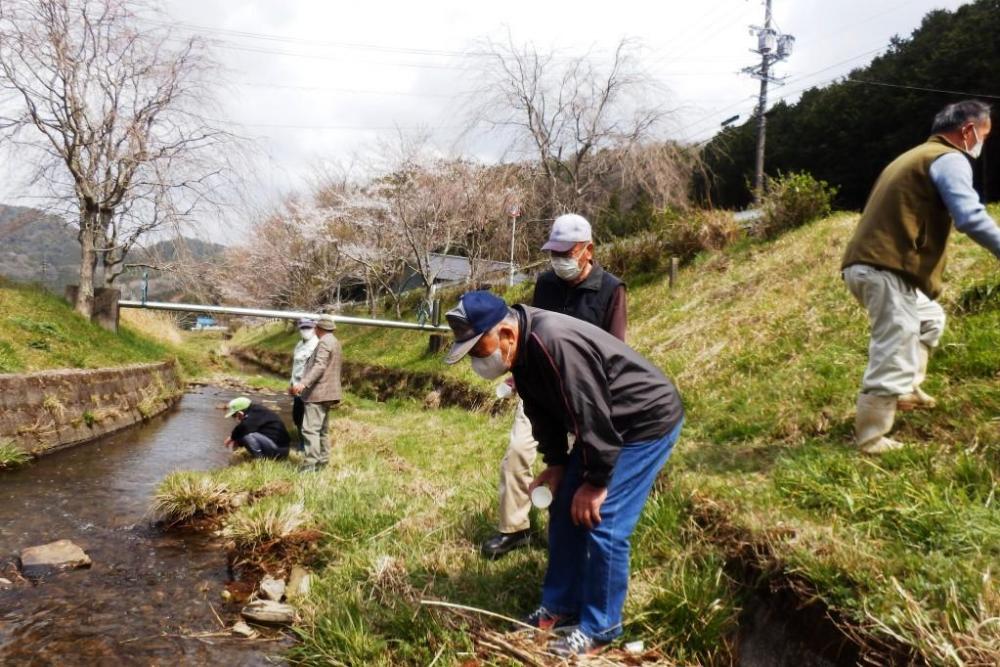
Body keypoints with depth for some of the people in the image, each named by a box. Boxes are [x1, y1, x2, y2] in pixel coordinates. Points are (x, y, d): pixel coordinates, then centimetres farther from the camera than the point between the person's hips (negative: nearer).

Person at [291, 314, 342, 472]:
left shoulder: (324, 342, -13)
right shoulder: (334, 341, 19)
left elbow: (319, 366, -26)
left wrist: (303, 383, -37)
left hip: (318, 393, -11)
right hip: (326, 392, 11)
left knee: (310, 429, -14)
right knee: (323, 429, 14)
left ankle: (310, 466, -19)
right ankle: (323, 462, 19)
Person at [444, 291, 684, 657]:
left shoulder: (555, 344, -34)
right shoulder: (523, 350, -3)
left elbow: (592, 415, -30)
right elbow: (545, 412, 9)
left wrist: (595, 482, -21)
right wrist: (555, 465, 6)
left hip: (648, 421, -9)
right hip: (607, 425, 10)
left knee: (602, 523, -11)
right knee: (565, 511, 10)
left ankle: (599, 627, 7)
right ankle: (560, 605, 25)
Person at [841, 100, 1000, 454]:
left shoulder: (914, 156, 28)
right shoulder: (949, 159, -2)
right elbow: (970, 217, -18)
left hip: (868, 264, 10)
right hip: (885, 269, -10)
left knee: (930, 320, 29)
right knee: (894, 356, -8)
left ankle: (907, 391, 30)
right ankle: (870, 440, -5)